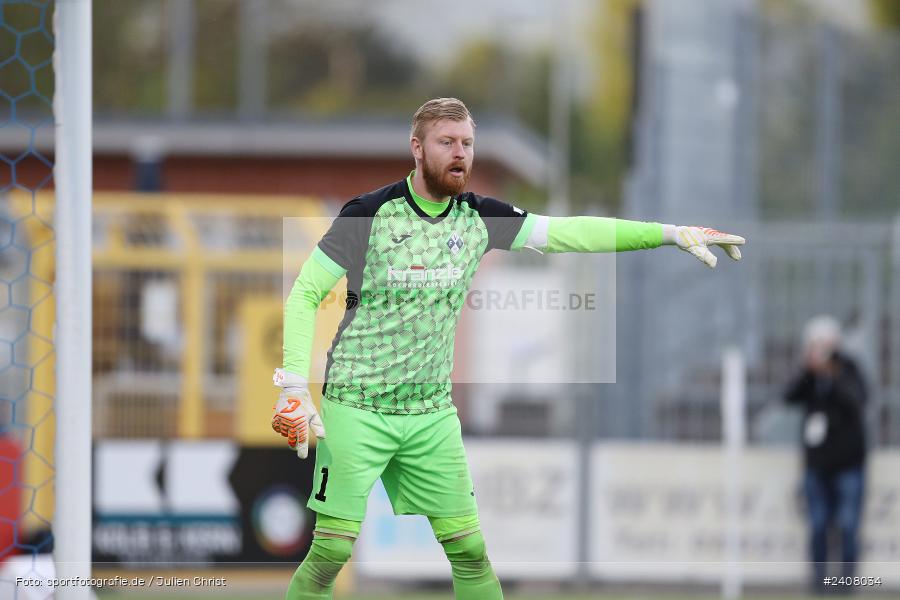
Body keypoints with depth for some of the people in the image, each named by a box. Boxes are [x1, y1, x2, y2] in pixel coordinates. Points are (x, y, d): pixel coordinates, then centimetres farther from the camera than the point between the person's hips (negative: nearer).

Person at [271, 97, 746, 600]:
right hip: (356, 407, -5)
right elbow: (304, 295, -8)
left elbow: (569, 232, 4)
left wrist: (674, 233, -3)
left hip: (432, 413, 5)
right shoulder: (369, 214, -11)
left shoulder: (479, 218, 3)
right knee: (333, 550, -8)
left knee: (469, 548, 3)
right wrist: (295, 388, -18)